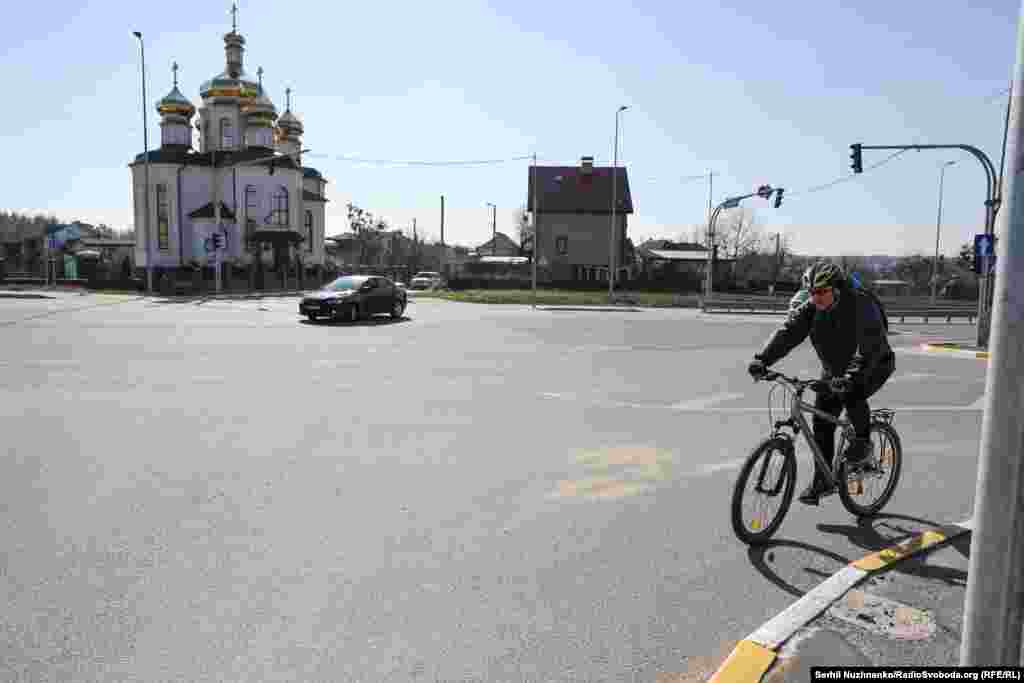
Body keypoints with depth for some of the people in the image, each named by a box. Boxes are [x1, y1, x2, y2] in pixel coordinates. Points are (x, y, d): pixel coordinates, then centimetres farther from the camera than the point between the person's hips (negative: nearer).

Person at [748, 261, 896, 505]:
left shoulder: (861, 305, -29)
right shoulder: (812, 308, -14)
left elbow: (869, 347, -40)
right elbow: (788, 331, -24)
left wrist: (852, 375, -55)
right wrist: (762, 358, -39)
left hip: (874, 365, -5)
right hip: (834, 369, 5)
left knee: (852, 396, -35)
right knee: (821, 422, -3)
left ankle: (863, 440, -4)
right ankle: (822, 481, 9)